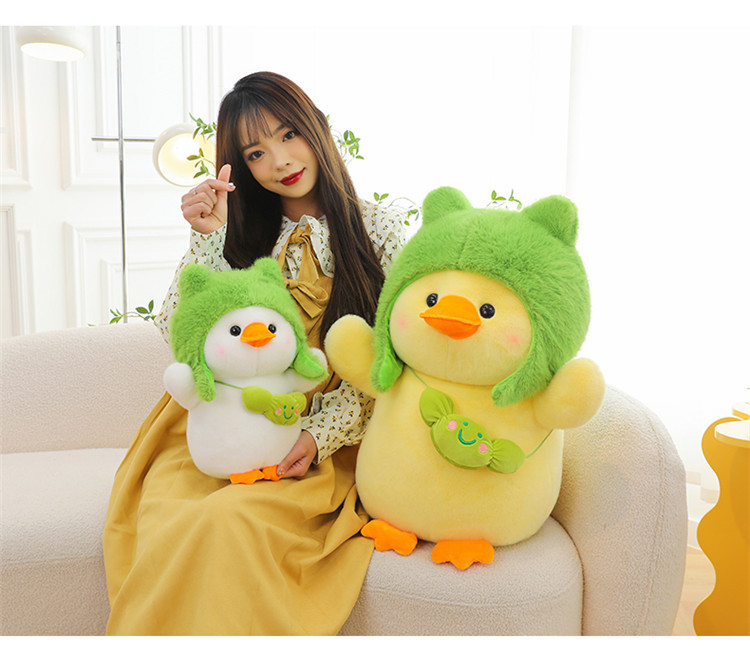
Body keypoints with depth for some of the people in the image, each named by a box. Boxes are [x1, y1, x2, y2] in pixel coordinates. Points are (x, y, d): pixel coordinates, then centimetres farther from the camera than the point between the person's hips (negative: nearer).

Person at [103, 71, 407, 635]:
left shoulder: (379, 230, 5)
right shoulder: (237, 234, 12)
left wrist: (321, 434, -13)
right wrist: (208, 241, -8)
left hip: (330, 443, -2)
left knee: (230, 522, -31)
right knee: (170, 527, -28)